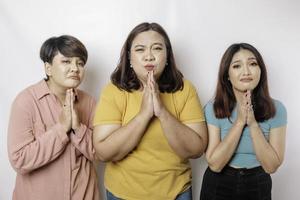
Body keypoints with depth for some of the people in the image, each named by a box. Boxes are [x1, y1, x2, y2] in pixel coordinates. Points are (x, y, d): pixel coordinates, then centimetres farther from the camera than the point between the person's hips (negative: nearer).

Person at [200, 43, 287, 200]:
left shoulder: (276, 109, -11)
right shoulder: (213, 108, -14)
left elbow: (271, 166, -13)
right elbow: (215, 164, -18)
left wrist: (253, 123, -25)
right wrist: (240, 121, -25)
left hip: (258, 186, 1)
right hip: (218, 186, -1)